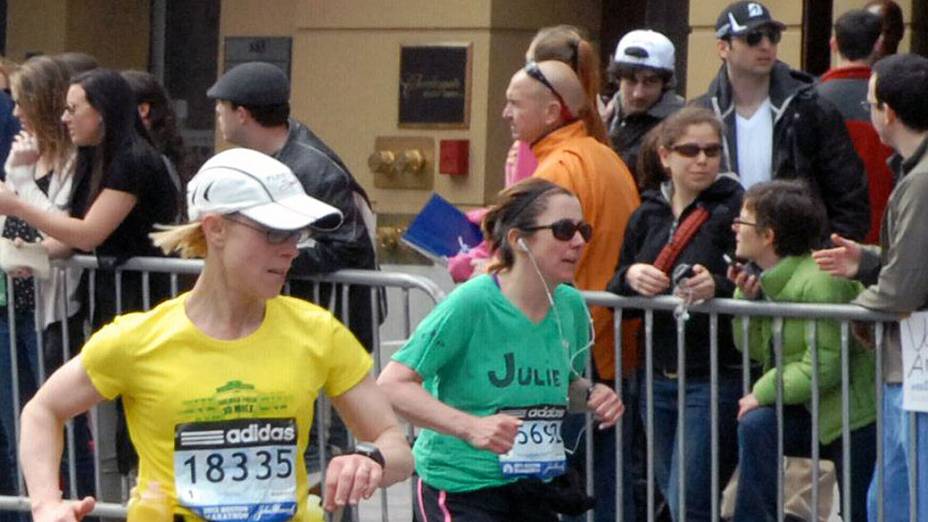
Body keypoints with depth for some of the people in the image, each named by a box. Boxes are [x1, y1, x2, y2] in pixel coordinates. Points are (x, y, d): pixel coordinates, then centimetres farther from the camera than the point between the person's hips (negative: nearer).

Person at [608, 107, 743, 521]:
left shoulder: (734, 209, -6)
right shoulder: (647, 215, 12)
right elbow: (614, 295, 14)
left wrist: (717, 288, -29)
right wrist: (630, 277, -8)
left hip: (716, 378, -6)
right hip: (660, 376, 6)